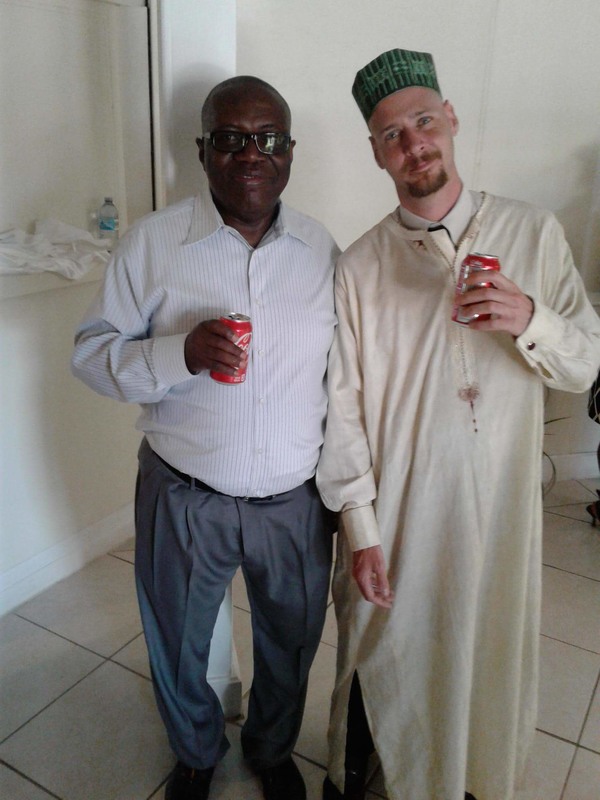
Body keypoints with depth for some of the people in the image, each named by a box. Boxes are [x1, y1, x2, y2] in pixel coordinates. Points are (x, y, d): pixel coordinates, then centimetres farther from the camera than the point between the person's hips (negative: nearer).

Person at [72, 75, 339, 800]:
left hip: (295, 498, 2)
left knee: (291, 645, 22)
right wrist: (181, 353, -26)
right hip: (183, 496, -1)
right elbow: (91, 353, -7)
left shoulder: (322, 250, -2)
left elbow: (343, 374, 6)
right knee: (177, 647, 21)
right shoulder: (151, 242, -9)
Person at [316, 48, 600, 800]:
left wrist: (531, 321, -22)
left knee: (486, 651, 21)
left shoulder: (532, 234, -3)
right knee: (380, 653, 16)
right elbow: (341, 405, -8)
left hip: (500, 506, 2)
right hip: (395, 511, -2)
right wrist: (359, 527, -10)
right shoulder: (359, 265, -8)